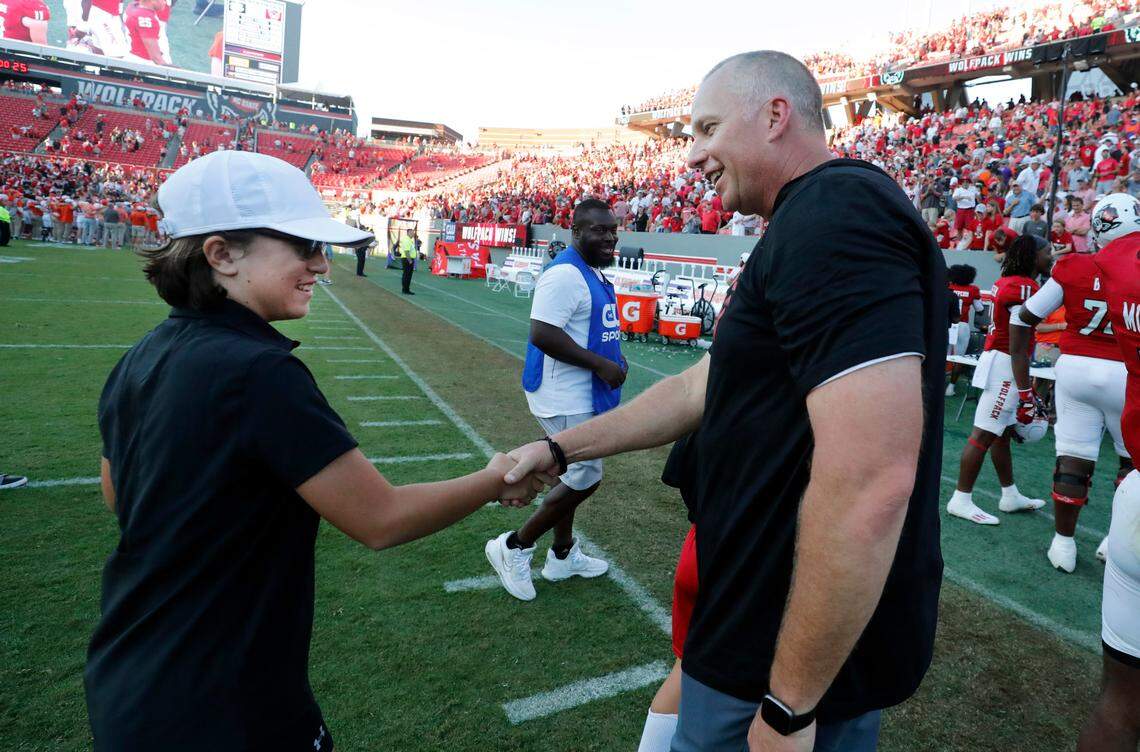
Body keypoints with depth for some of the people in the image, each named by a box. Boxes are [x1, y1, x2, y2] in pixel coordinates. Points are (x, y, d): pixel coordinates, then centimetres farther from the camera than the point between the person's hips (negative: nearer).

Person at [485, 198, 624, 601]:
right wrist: (600, 365, -24)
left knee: (570, 475, 18)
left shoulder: (594, 272, 12)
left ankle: (563, 555, 34)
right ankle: (514, 546, 10)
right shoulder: (564, 274, -20)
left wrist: (613, 358, 8)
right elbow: (542, 333, -28)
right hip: (566, 399, -10)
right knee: (584, 479, -5)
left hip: (582, 395, 10)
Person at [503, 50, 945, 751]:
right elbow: (701, 389, 15)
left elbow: (869, 482, -31)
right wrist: (560, 448, 15)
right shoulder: (809, 226, 13)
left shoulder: (834, 212, -22)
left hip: (798, 660, -9)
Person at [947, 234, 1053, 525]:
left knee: (1002, 432, 16)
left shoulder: (1005, 281, 13)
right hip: (1006, 363, -10)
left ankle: (1010, 496, 29)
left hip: (994, 358, 10)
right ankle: (961, 500, -1)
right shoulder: (1024, 287, -15)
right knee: (984, 434, -6)